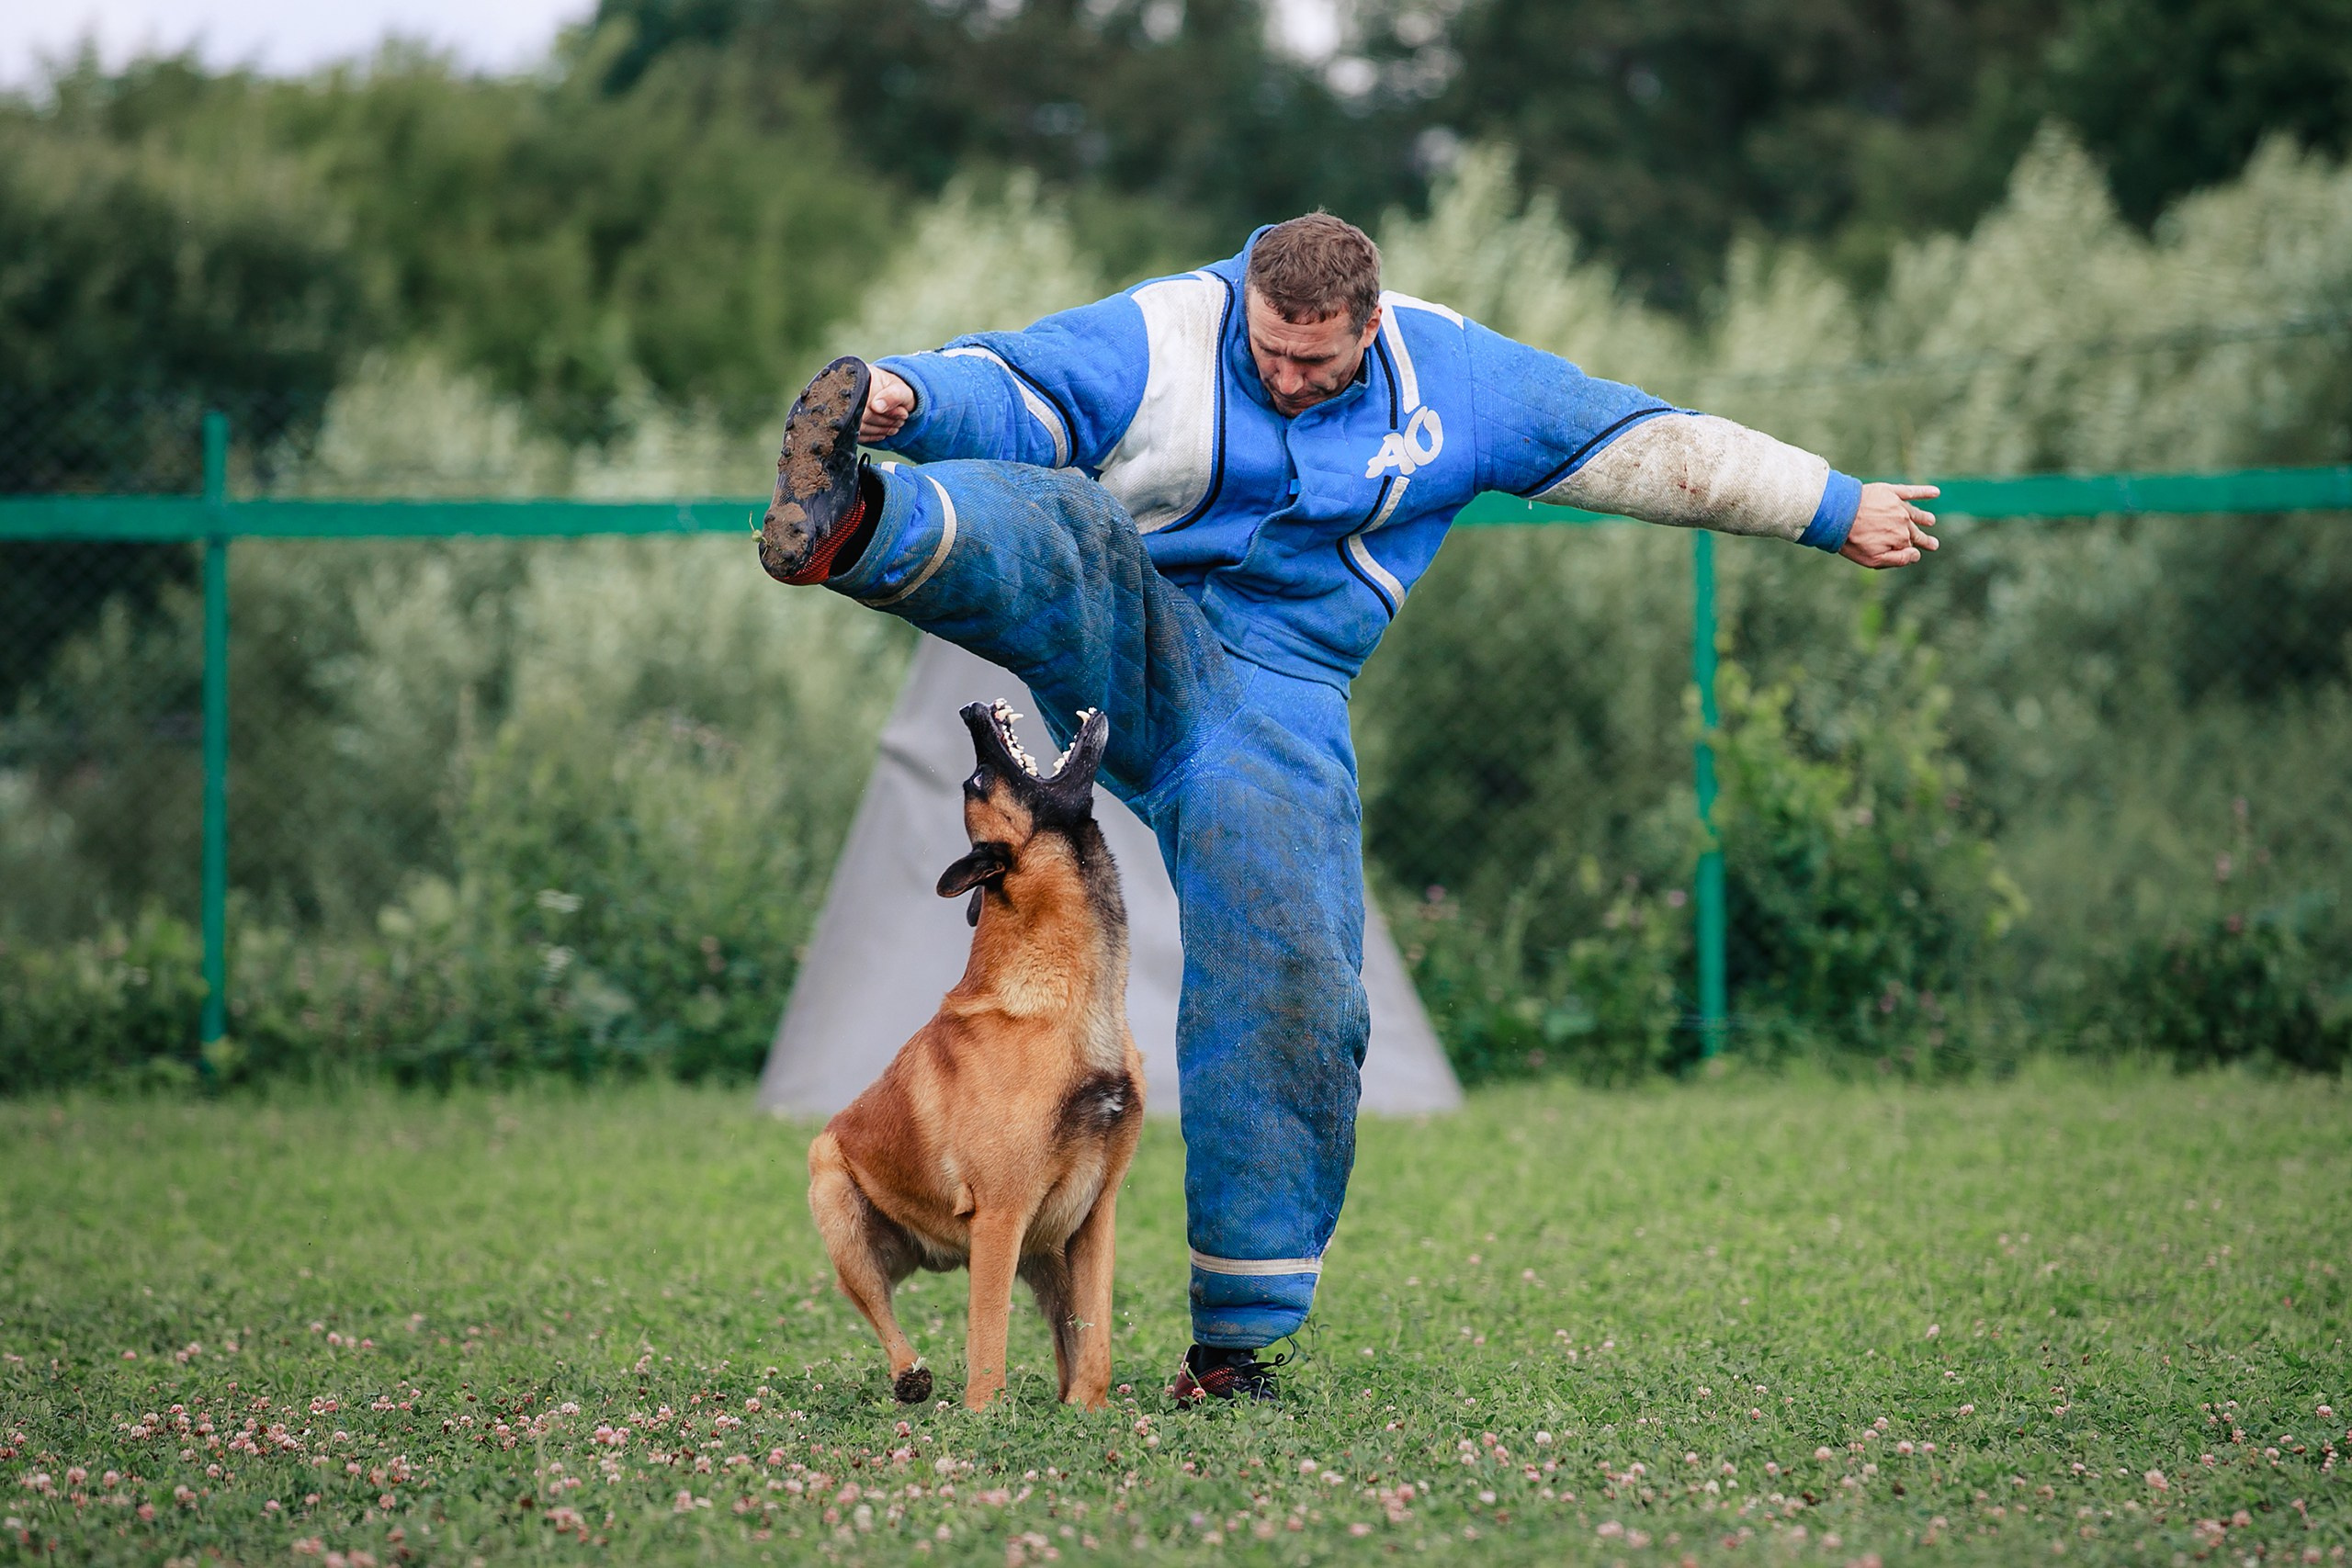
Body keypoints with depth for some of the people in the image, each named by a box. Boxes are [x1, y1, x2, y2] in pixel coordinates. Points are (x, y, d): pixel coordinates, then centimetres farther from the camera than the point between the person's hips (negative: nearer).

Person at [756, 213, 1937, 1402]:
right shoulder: (1162, 335, -2)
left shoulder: (1451, 377, 6)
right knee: (1064, 527, -35)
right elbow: (1004, 391, -11)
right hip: (1120, 637, -2)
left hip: (1275, 700, 2)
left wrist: (1836, 511, 21)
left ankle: (1236, 1340, -3)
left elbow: (1643, 444, 14)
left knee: (1289, 997, -12)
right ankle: (850, 531, -70)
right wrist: (906, 397, -36)